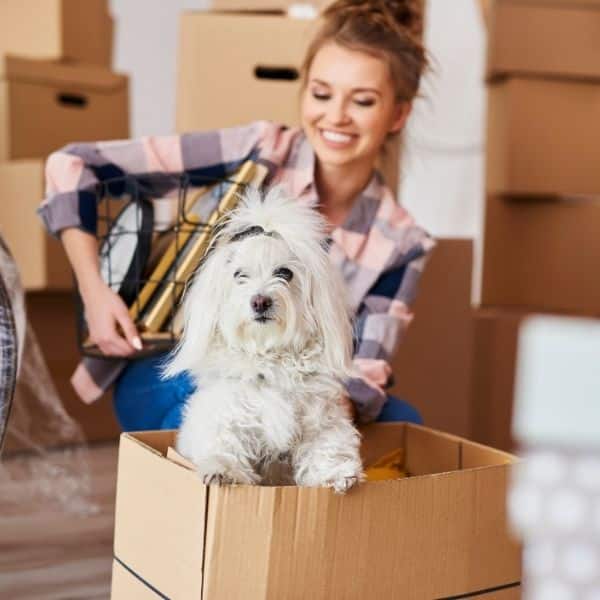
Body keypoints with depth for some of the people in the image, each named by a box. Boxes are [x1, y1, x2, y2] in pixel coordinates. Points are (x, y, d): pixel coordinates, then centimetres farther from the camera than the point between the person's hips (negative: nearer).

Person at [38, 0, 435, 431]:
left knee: (401, 423, -23)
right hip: (165, 379, -2)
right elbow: (73, 165, -15)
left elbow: (365, 379, -12)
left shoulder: (399, 242, -7)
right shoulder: (258, 153, -17)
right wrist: (94, 290, -23)